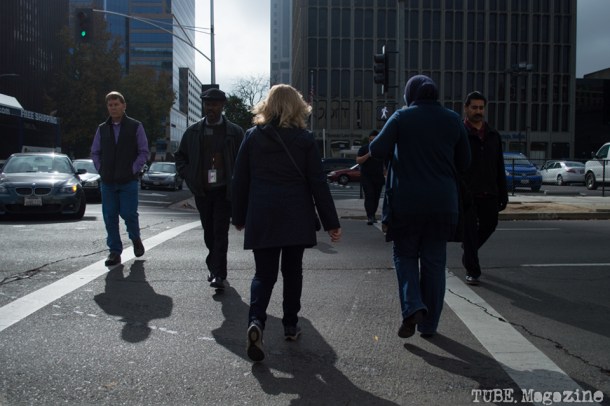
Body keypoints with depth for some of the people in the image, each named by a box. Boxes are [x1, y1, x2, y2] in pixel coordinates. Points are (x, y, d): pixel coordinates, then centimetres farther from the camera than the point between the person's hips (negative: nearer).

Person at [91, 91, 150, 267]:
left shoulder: (136, 127, 2)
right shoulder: (102, 129, 12)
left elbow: (144, 152, 2)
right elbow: (95, 152, 18)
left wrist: (133, 169, -7)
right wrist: (101, 170, 5)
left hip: (128, 181, -3)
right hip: (107, 181, 3)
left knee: (129, 214, -6)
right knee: (109, 217, 3)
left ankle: (136, 239, 24)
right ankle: (115, 251, 12)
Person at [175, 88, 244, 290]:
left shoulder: (235, 132, -2)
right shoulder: (193, 131, 6)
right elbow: (180, 156, 16)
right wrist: (188, 176, 3)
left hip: (224, 190, -3)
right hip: (202, 191, 4)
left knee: (220, 232, -7)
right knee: (209, 232, 12)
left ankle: (218, 274, -7)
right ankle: (215, 268, 27)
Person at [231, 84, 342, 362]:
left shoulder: (252, 136, 2)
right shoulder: (305, 139, -2)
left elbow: (240, 180, 4)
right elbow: (318, 183, -3)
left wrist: (239, 217, 14)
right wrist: (331, 222, 2)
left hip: (261, 218, 1)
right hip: (296, 219, -1)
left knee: (264, 273, 7)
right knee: (292, 271, 14)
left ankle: (256, 320, -15)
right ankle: (290, 325, 21)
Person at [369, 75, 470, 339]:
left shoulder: (402, 117, -5)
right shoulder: (453, 120, 5)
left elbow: (376, 151, -10)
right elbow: (463, 162, 9)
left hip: (407, 201, -3)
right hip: (443, 202, 3)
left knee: (405, 255, 13)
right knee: (434, 262, 11)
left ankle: (413, 307, -8)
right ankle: (429, 324, 18)